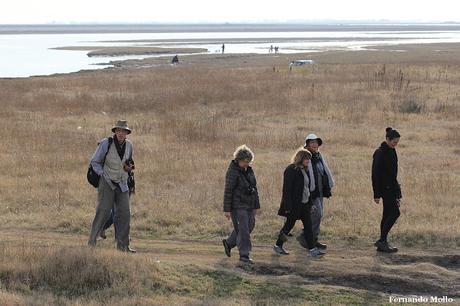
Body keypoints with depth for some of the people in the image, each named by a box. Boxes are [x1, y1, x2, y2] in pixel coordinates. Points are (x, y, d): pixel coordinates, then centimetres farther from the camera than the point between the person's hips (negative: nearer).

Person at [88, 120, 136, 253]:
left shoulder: (129, 145, 3)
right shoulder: (106, 144, -12)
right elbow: (94, 161, -1)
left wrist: (129, 167, 0)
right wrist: (104, 175, -9)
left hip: (122, 184, 5)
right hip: (107, 183, -5)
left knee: (124, 214, -1)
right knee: (103, 212, -12)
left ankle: (123, 245, 4)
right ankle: (92, 241, -4)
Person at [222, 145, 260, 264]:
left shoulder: (249, 170, 8)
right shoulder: (233, 172, -15)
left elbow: (254, 188, 16)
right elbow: (228, 192, -15)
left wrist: (256, 205, 16)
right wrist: (227, 210, -16)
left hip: (249, 206, 8)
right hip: (237, 206, -8)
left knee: (249, 226, 13)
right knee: (243, 229, -7)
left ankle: (229, 243, 31)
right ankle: (244, 255, 1)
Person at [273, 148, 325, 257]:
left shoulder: (306, 170, 11)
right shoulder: (291, 170, -15)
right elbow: (287, 189, -18)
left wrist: (310, 203, 16)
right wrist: (288, 206, -21)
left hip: (304, 203, 8)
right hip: (294, 204, -8)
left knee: (308, 225, 2)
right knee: (289, 224, 3)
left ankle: (312, 249, 1)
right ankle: (278, 246, 19)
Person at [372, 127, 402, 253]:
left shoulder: (391, 151, 12)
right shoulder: (380, 153, -16)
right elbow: (375, 174, -17)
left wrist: (397, 192, 21)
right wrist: (376, 194, -19)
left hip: (392, 187, 9)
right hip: (385, 188, -9)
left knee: (388, 214, 9)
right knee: (395, 213, -12)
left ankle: (383, 243, 12)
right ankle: (382, 241, -9)